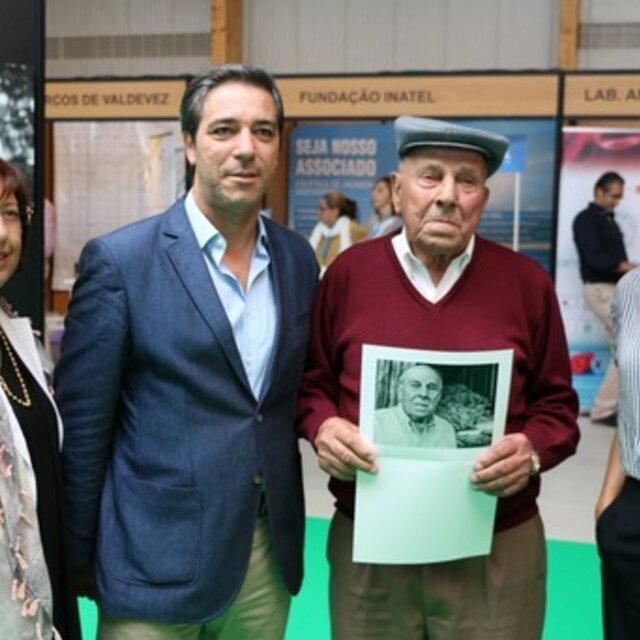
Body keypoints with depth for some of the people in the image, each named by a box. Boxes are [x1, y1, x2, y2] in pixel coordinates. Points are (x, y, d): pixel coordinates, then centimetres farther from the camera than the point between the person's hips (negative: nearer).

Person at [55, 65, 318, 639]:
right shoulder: (119, 261, -11)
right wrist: (80, 559, -3)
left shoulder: (298, 259, 4)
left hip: (269, 555, 5)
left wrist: (289, 532, 8)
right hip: (156, 560, -4)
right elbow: (81, 425, -7)